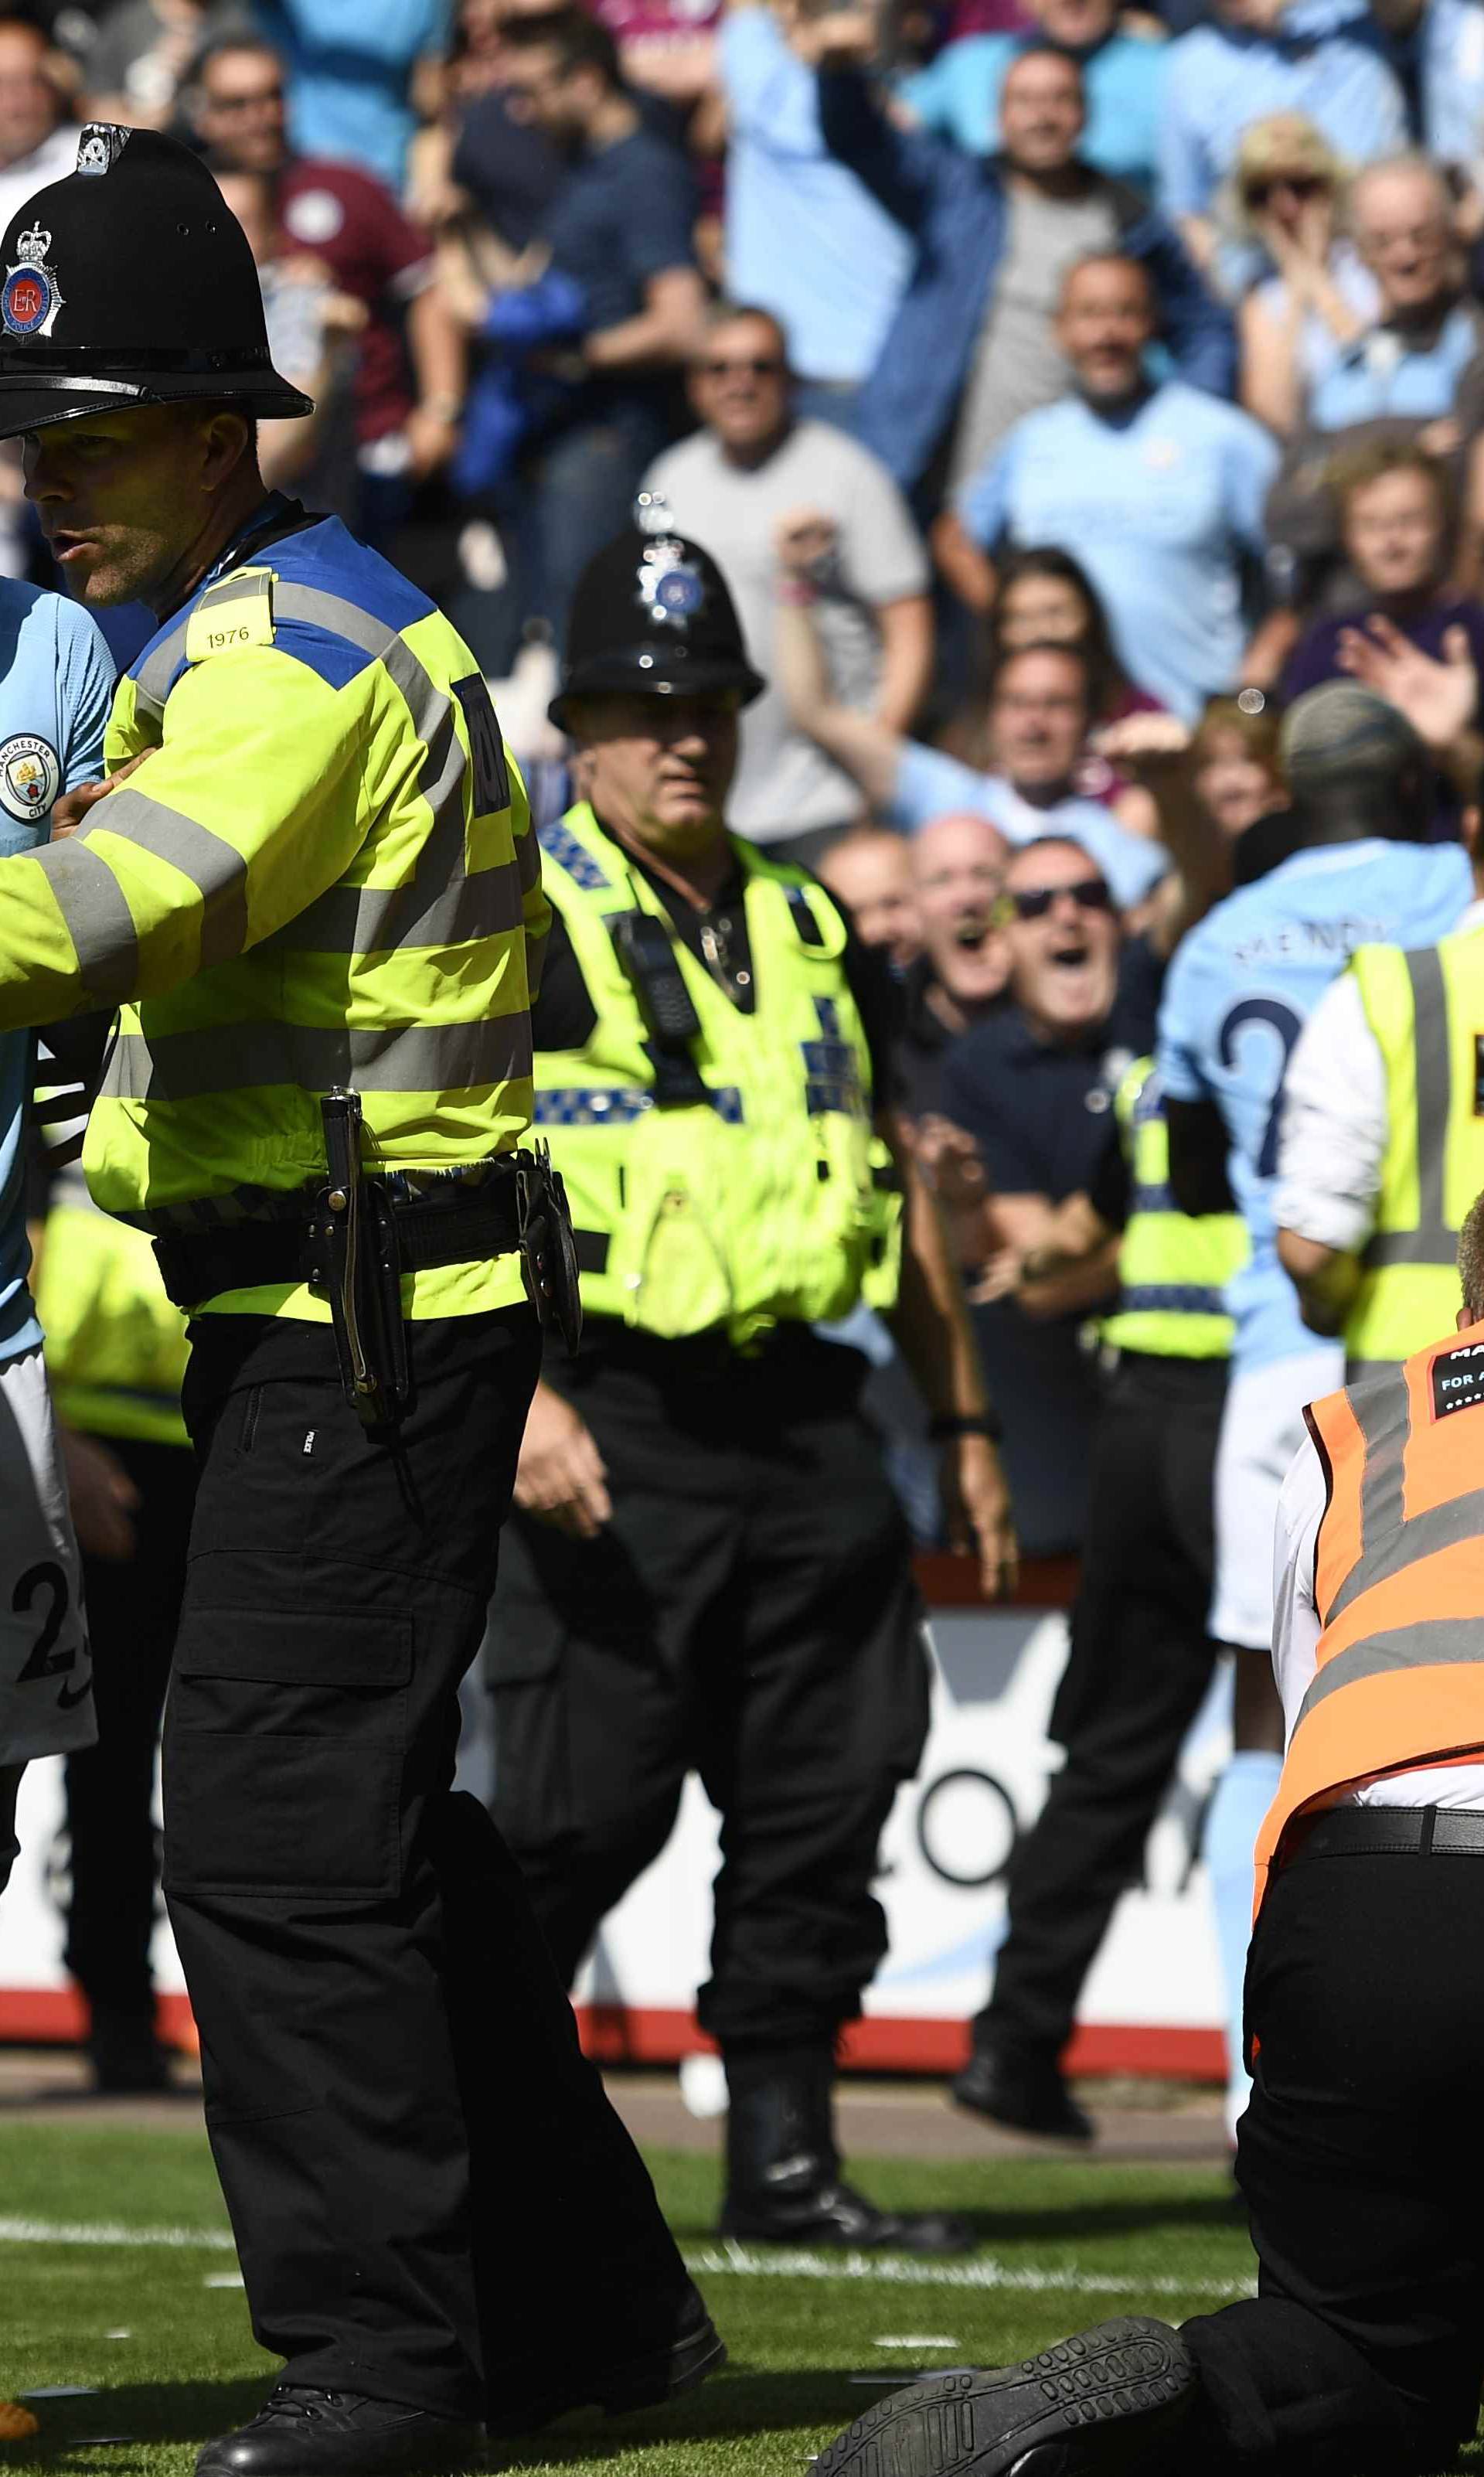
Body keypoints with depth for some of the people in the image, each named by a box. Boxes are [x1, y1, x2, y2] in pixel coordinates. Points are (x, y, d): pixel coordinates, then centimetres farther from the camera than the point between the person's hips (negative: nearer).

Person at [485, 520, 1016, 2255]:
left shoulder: (810, 932, 19)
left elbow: (892, 1189, 24)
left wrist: (960, 1423, 21)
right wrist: (514, 1393, -22)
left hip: (803, 1422, 6)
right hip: (613, 1430, -6)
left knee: (829, 1789, 6)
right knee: (582, 1810, -7)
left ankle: (784, 2156, 14)